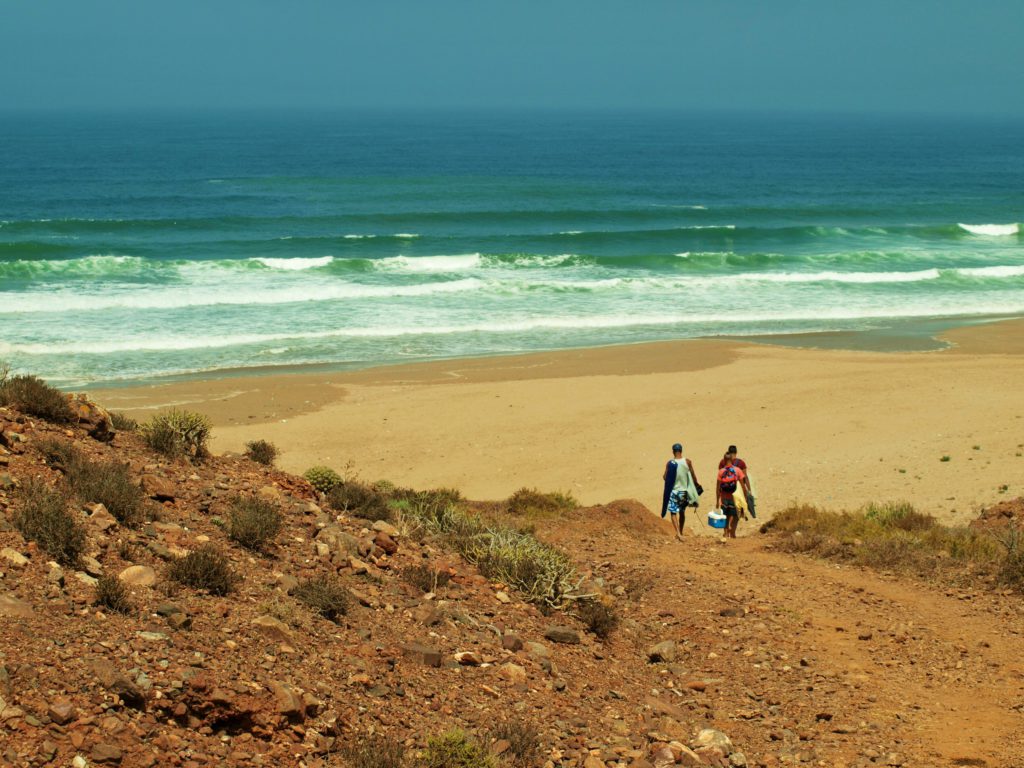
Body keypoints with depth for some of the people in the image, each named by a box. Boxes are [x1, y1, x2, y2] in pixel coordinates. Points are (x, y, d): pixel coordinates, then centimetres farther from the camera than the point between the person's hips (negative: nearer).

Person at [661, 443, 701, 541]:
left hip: (673, 490, -2)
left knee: (673, 512, 0)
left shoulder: (670, 463, -10)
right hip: (684, 490, 3)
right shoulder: (688, 462, -6)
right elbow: (693, 476, -1)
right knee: (682, 512, 19)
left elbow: (665, 477, -7)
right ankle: (680, 532, 29)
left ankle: (677, 532, -19)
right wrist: (696, 486, 14)